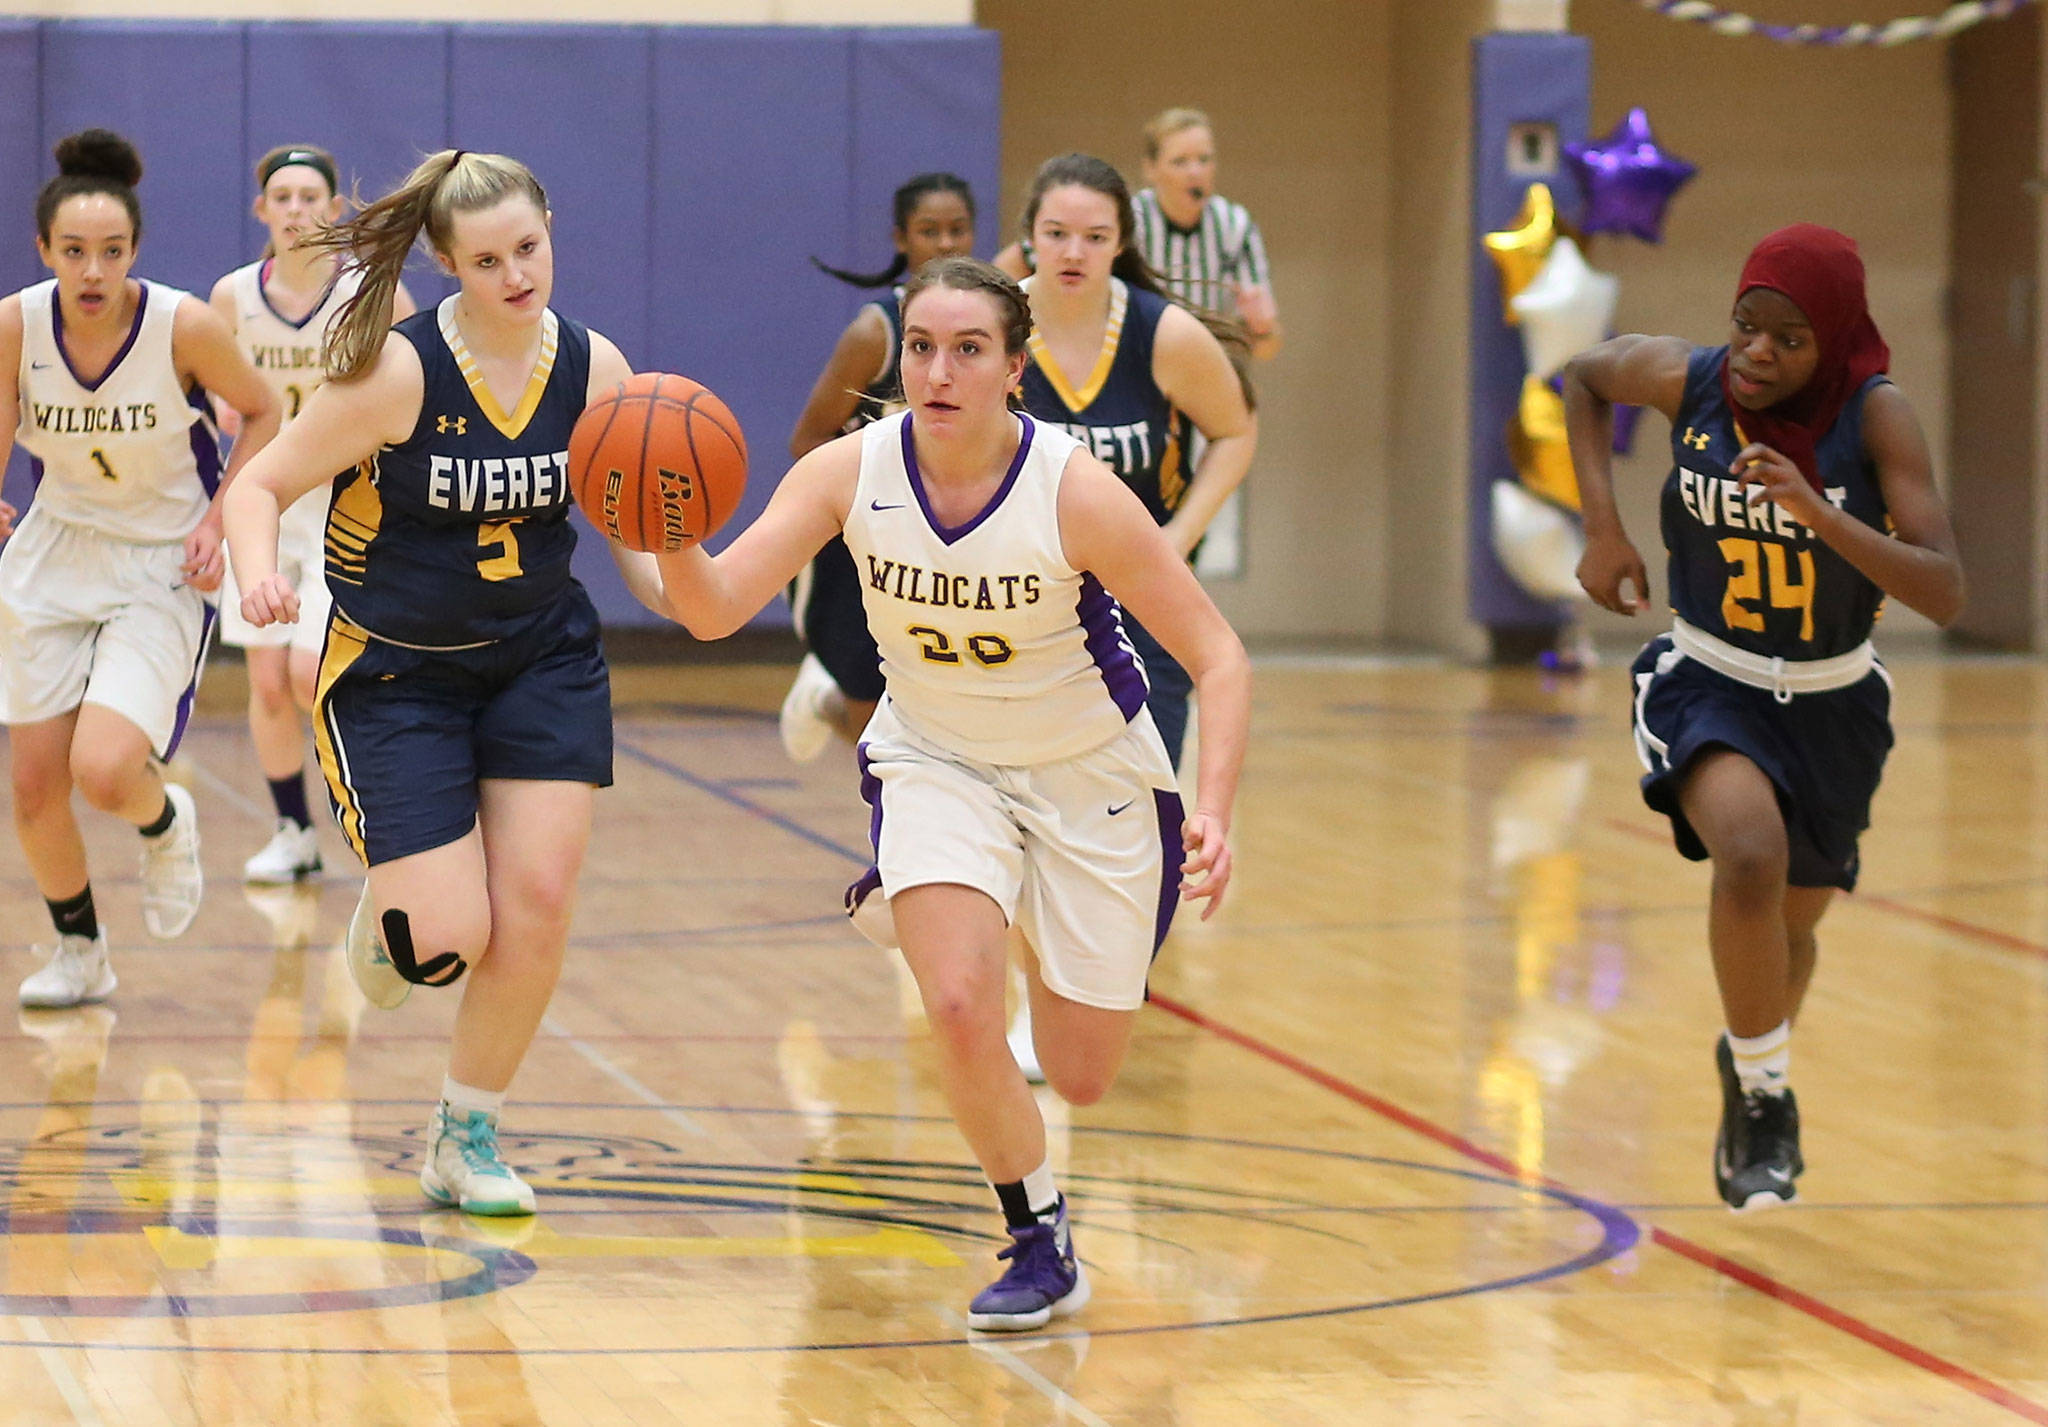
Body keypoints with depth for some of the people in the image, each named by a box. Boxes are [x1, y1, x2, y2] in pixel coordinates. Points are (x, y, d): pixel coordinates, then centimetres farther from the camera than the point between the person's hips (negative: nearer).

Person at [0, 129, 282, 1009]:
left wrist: (218, 522, -10)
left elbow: (261, 413, -2)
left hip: (162, 568, -3)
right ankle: (79, 952, 28)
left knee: (104, 770, -22)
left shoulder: (185, 326, -20)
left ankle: (165, 824, 15)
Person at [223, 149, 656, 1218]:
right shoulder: (397, 371, -20)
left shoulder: (594, 367, -7)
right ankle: (387, 918, 29)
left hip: (543, 658, 4)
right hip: (393, 671, -4)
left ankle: (467, 1131, 14)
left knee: (539, 905, -7)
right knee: (449, 941, -11)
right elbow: (261, 486, -14)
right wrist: (257, 572, -33)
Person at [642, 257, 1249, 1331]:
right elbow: (715, 609, -25)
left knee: (1081, 1079, 7)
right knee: (959, 1010, -24)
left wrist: (1215, 812, -36)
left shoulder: (1075, 493, -27)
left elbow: (1217, 657, -22)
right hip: (936, 758, 1)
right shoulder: (852, 471, -19)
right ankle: (1040, 1244, 2)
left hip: (1090, 771, -1)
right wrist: (672, 538, -48)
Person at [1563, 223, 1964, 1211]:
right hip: (1706, 683, -1)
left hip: (1832, 704, 1)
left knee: (1793, 925, 19)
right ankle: (1764, 1095, -12)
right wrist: (1602, 527, -4)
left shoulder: (1877, 418, -21)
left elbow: (1944, 595, -28)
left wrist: (1816, 512, -41)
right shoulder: (1686, 379, -17)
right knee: (1751, 854, -30)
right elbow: (1582, 378, 7)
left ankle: (1750, 1060, 52)